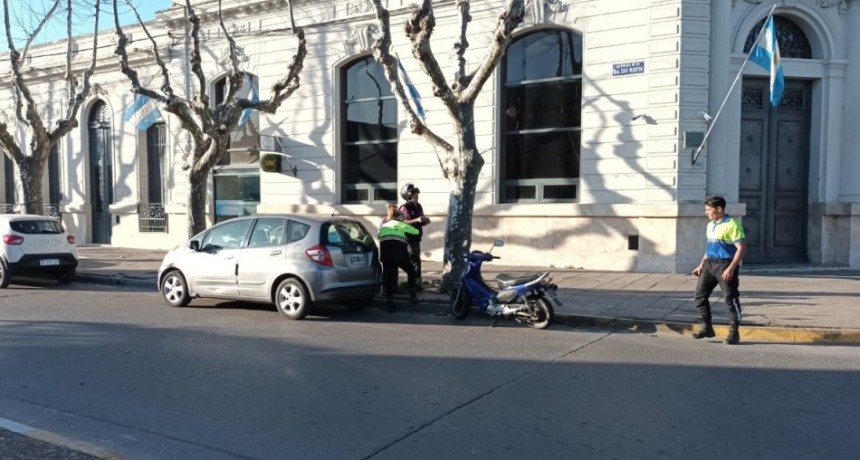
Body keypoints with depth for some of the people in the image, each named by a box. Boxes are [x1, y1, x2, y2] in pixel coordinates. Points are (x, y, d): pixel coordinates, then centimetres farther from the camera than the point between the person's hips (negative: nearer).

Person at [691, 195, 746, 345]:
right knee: (700, 294, 6)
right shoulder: (710, 225, 14)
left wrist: (731, 268, -23)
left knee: (731, 298, -1)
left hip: (725, 265, -8)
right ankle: (707, 327, 16)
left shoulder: (732, 225, -13)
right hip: (709, 264, 9)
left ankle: (734, 332, 8)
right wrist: (701, 265, 19)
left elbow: (741, 248, -16)